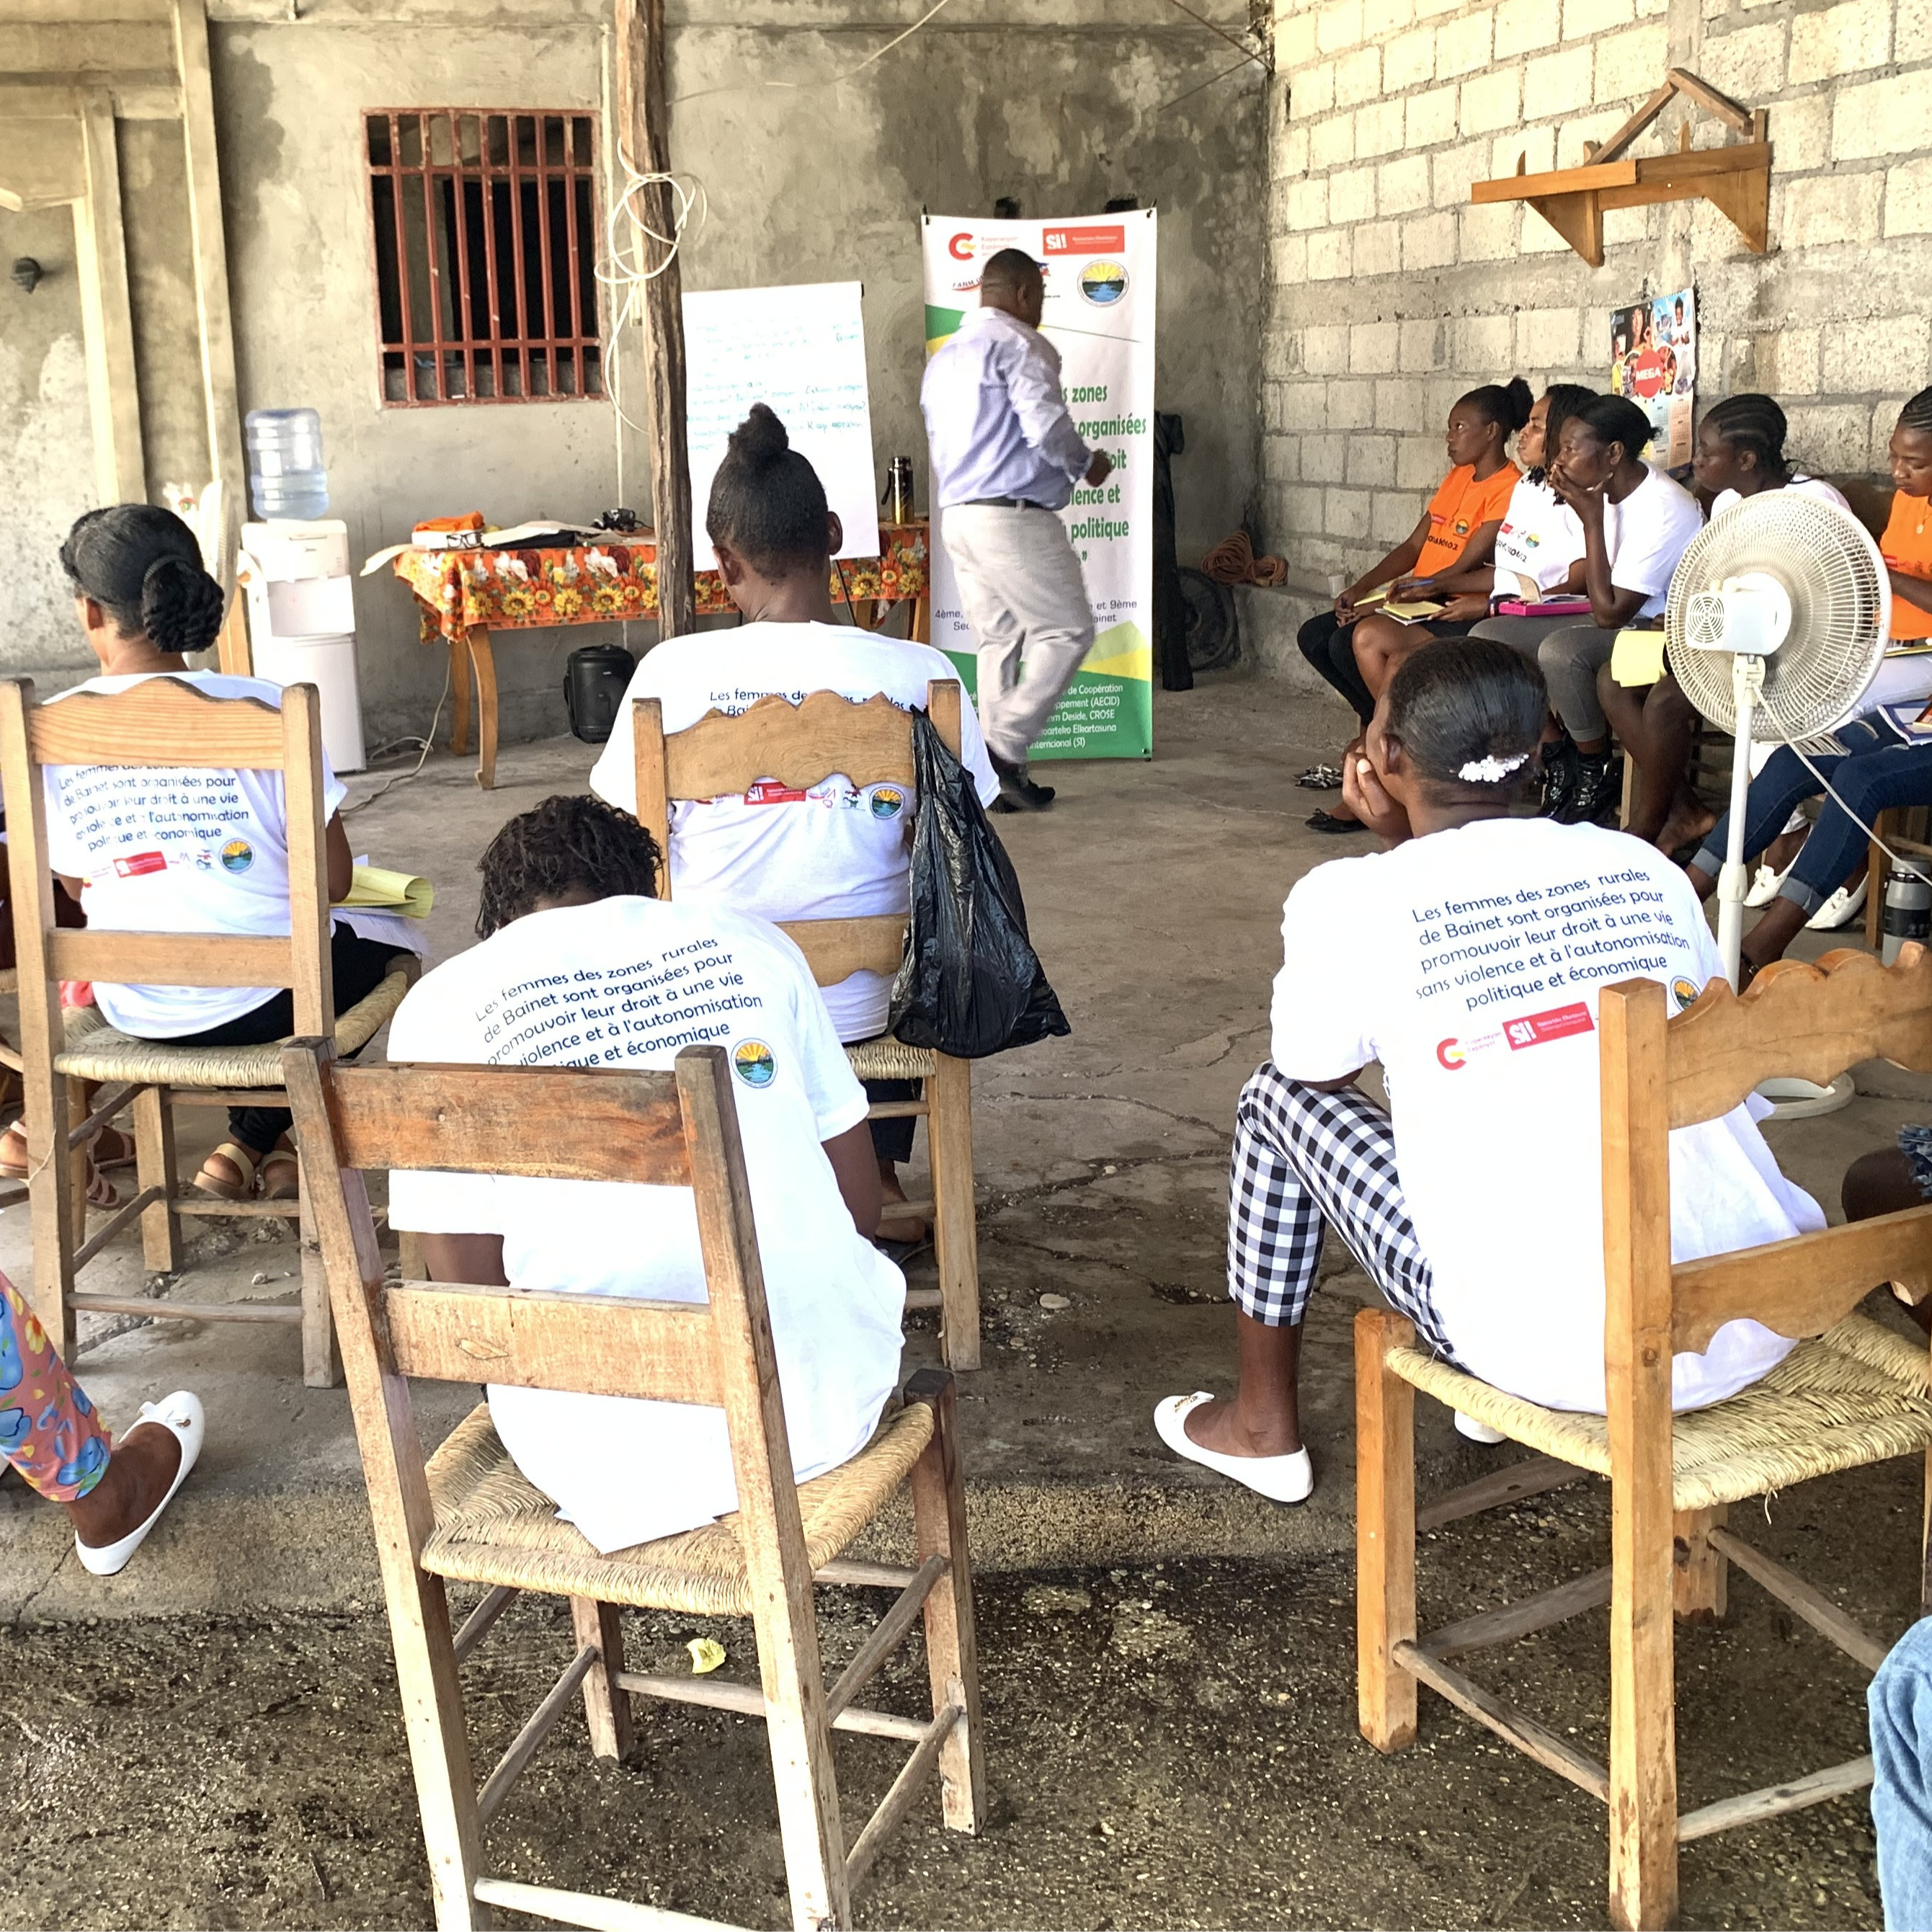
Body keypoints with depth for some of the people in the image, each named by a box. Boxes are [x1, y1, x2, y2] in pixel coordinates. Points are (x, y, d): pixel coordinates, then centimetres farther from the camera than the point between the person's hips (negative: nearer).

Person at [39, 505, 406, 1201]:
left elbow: (77, 883, 4)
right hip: (261, 1004, -4)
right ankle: (261, 1139, 24)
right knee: (383, 944, 29)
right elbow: (334, 879, -11)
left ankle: (250, 1143, 30)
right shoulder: (259, 706, -14)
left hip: (135, 1009, 4)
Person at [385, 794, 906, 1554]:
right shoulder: (748, 941, 5)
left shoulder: (440, 1006, 0)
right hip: (825, 1398, 1)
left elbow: (467, 1273, -2)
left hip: (611, 1453, -1)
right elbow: (858, 1194, 8)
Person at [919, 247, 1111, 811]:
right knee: (1068, 629, -2)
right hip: (1013, 517, -9)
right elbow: (1047, 426, -17)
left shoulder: (944, 357, 21)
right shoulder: (1018, 344, -7)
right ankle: (1007, 744, -11)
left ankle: (999, 777, 9)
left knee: (999, 641, 11)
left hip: (957, 516, 9)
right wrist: (1087, 463, 2)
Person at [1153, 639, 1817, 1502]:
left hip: (1561, 1356, -4)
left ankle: (1263, 1425, 31)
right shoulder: (1647, 869, 6)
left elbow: (1314, 1067, 14)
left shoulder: (1351, 899, -6)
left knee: (1280, 1095, 17)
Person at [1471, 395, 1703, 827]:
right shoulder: (1609, 487, -1)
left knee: (1561, 650, -36)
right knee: (1486, 637, -4)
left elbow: (1610, 612, -27)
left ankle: (1596, 772, -12)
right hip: (1613, 617, 9)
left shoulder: (1664, 510, -26)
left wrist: (1592, 521, -25)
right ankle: (1558, 757, 2)